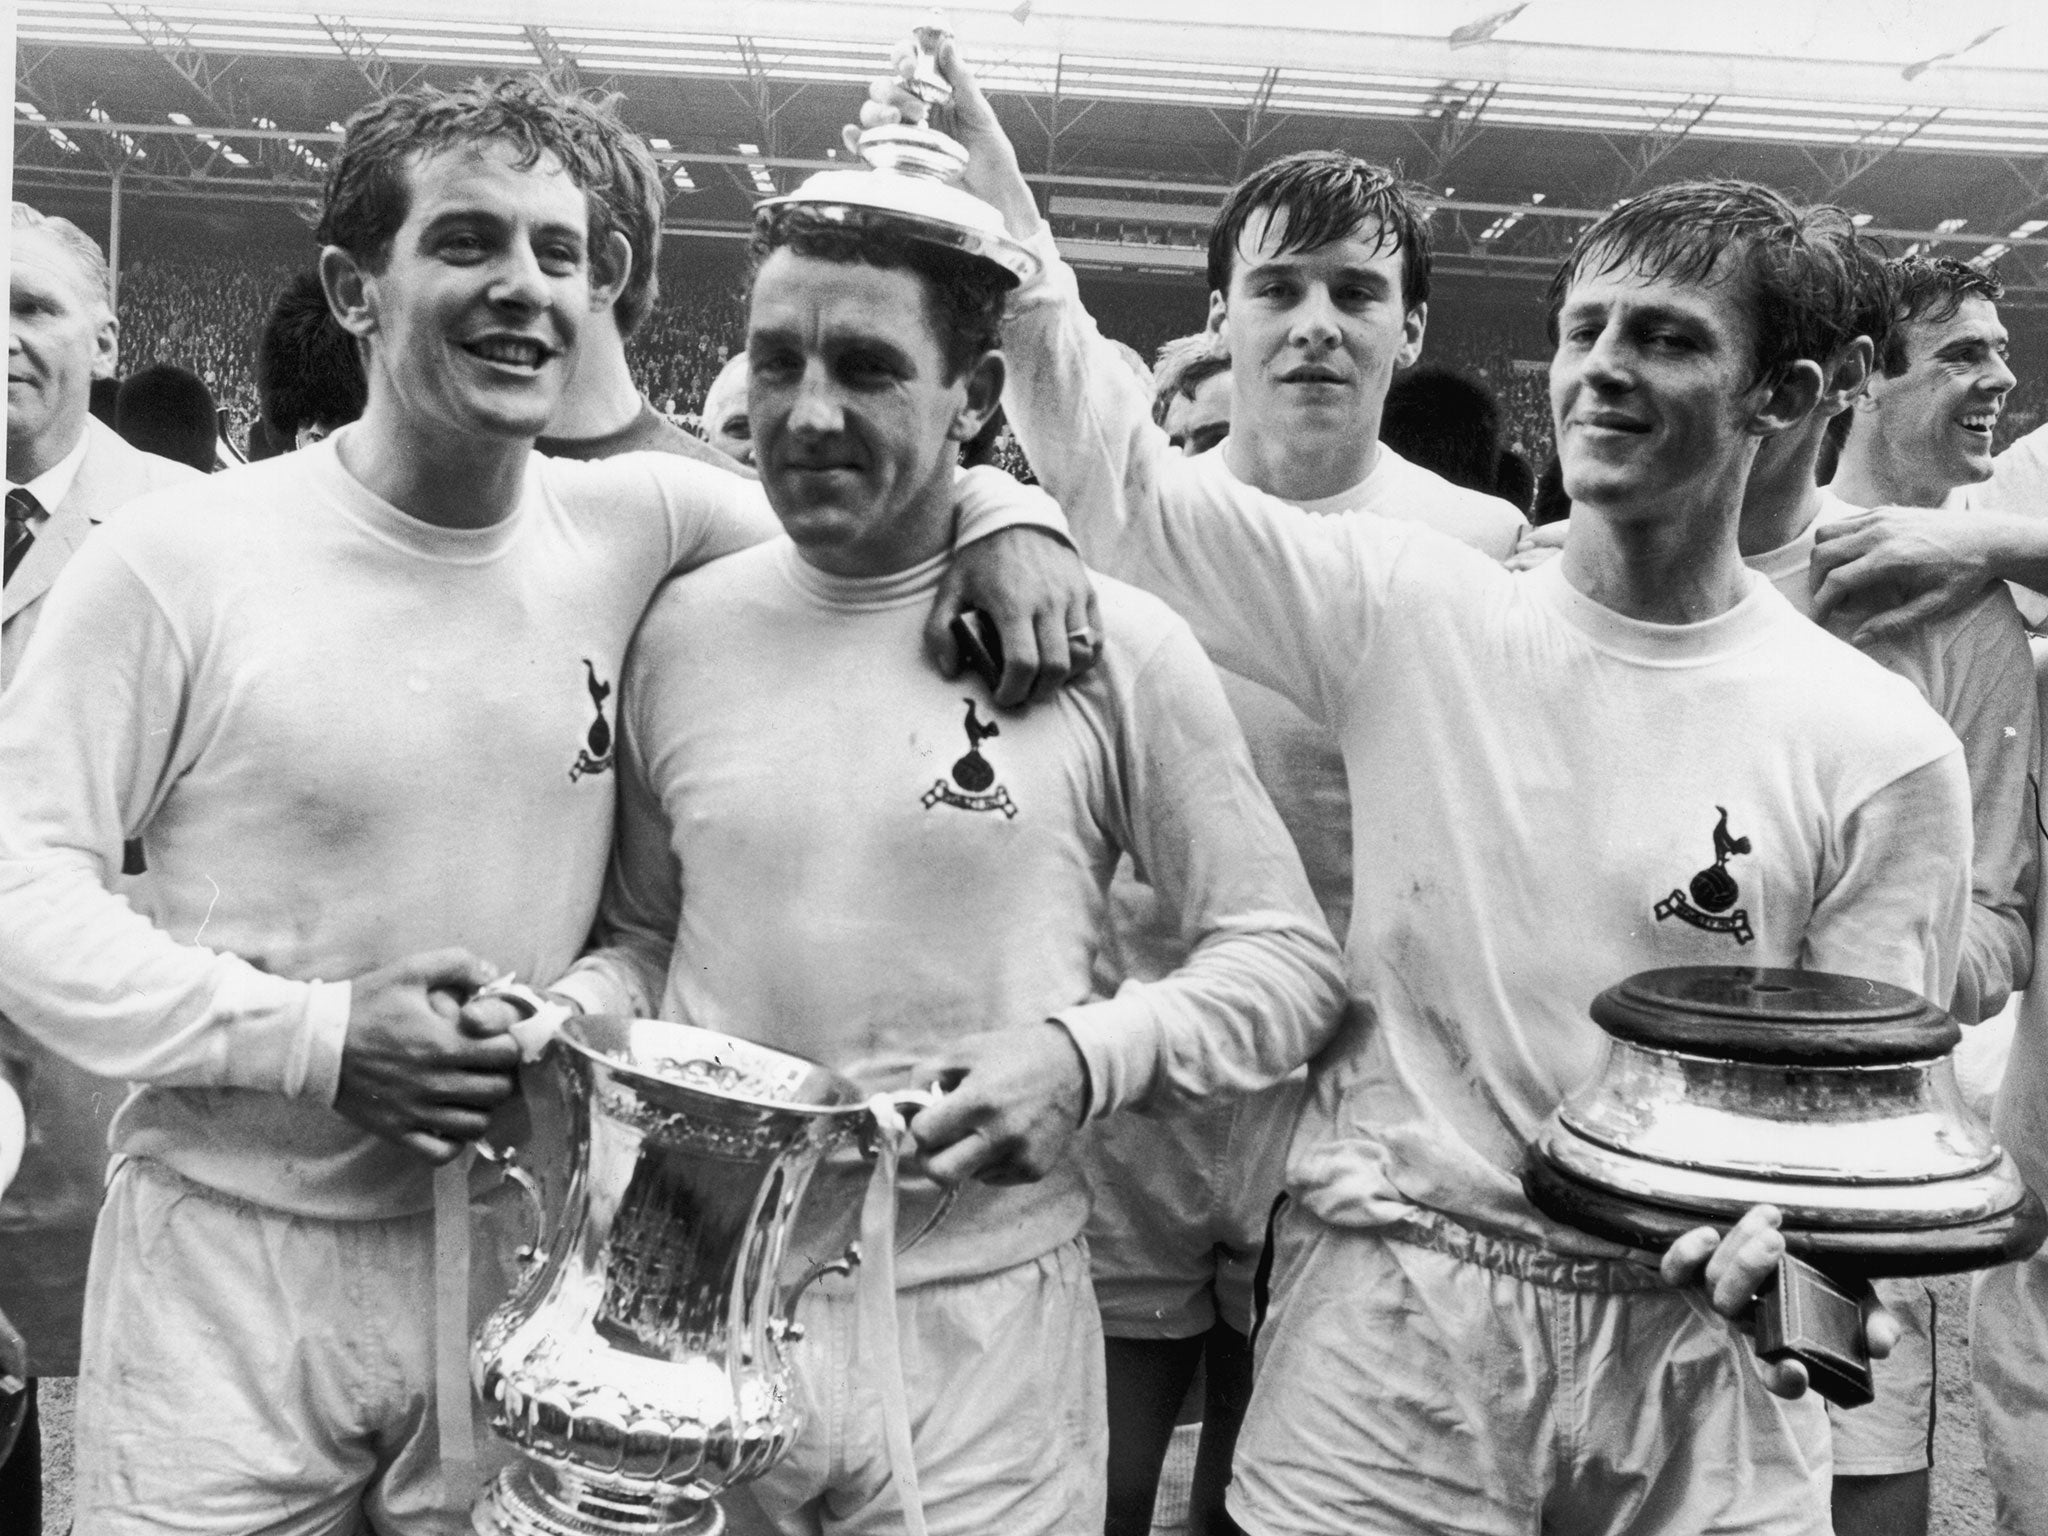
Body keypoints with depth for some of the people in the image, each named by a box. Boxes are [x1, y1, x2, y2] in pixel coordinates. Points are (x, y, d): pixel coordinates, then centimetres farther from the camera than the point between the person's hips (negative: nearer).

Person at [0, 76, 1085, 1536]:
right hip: (231, 1258, -2)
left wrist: (1002, 508, -9)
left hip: (522, 1253, 3)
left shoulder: (634, 525, -2)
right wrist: (312, 1035, -17)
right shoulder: (180, 558, -10)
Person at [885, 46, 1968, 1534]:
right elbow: (1126, 478, -7)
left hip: (1696, 1353, 1)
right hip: (1392, 1319, 0)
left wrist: (1790, 1223, -21)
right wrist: (996, 206, -17)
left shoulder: (1884, 749, -4)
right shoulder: (1417, 613, -3)